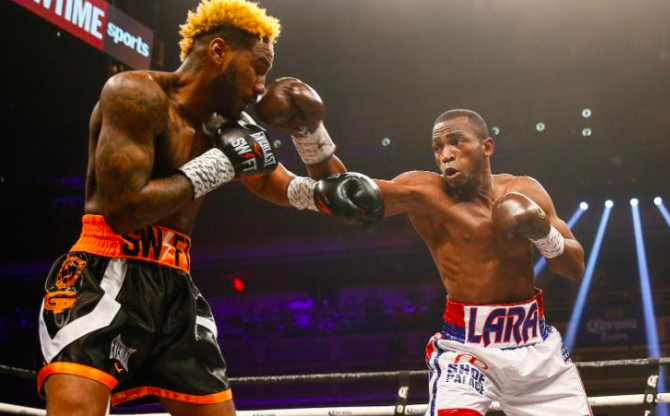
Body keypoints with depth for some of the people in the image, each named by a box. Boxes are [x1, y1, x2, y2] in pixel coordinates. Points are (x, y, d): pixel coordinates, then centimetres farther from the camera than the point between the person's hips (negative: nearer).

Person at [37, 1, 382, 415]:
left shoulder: (230, 129, 15)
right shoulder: (138, 93, -8)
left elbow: (313, 196, 24)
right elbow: (123, 211, -19)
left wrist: (312, 132, 3)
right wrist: (220, 164, -11)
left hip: (176, 288, 8)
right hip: (106, 275, -8)